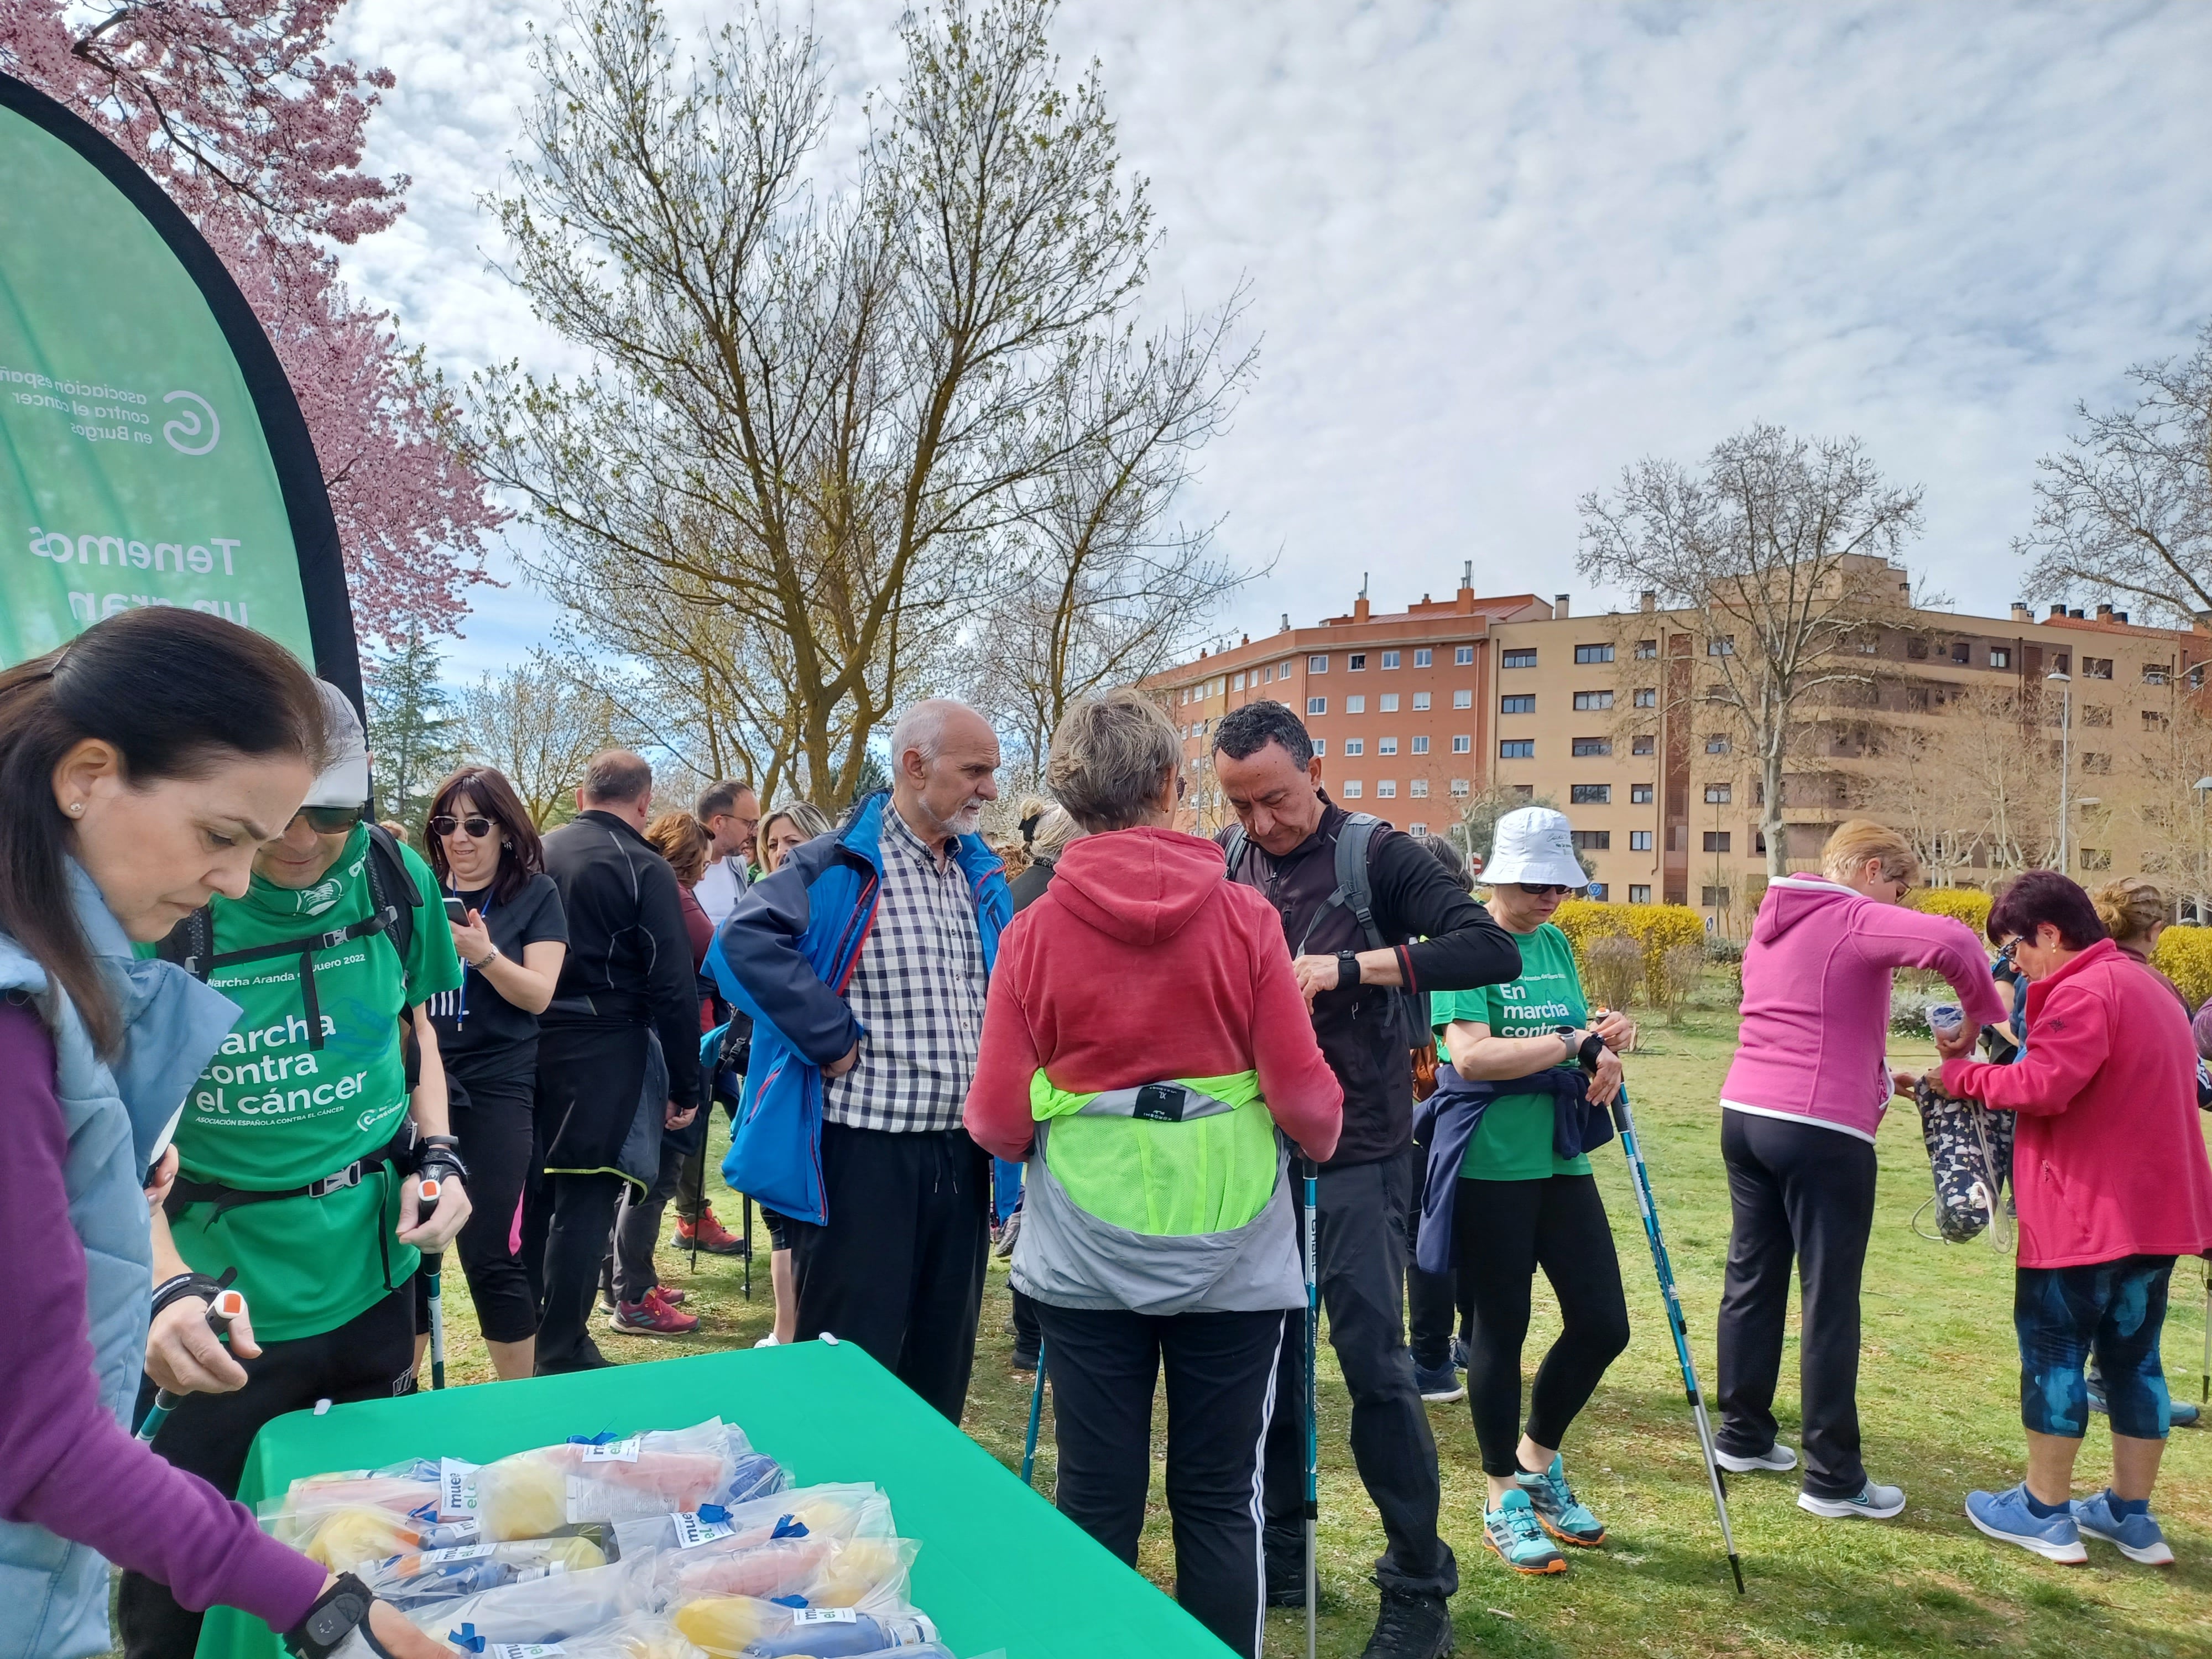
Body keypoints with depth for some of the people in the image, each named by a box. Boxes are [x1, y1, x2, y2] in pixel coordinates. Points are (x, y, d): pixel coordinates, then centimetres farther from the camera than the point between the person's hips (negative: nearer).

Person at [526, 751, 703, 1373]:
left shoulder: (537, 853, 5)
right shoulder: (644, 868, -11)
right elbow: (673, 988, -13)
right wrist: (686, 1086, -5)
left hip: (529, 1043, 6)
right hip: (602, 1050, -6)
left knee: (535, 1188, 18)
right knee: (584, 1199, 1)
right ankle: (561, 1354, 7)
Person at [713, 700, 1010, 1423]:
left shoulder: (980, 876, 12)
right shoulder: (842, 866, -11)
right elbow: (745, 938, -25)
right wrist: (834, 1041, -22)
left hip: (960, 1150, 7)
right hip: (864, 1151, -6)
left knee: (944, 1355, 18)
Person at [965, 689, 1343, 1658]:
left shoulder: (1036, 931, -6)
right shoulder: (1243, 918, -8)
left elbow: (997, 1121, -6)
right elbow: (1306, 1100, -8)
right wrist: (1323, 1131, 15)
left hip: (1087, 1256, 1)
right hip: (1230, 1251, 0)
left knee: (1097, 1500, 13)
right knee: (1220, 1501, 12)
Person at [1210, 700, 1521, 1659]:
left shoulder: (1375, 856, -9)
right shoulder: (1225, 863, 5)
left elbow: (1493, 950, -20)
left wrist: (1348, 967, -28)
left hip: (1354, 1155, -4)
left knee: (1372, 1359, -3)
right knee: (1266, 1352, 13)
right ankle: (1279, 1556, 30)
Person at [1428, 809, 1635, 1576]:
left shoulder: (1555, 943, 11)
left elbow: (1579, 1044, 15)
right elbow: (1470, 1055, -23)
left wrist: (1603, 1055, -8)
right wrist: (1577, 1040, -23)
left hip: (1560, 1160, 7)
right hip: (1489, 1165, -7)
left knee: (1603, 1324, 8)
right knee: (1500, 1330, 5)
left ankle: (1539, 1460, 32)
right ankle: (1505, 1500, 24)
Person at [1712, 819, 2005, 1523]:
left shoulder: (1773, 924, 16)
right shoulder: (1858, 921, -9)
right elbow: (1951, 942, -26)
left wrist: (1875, 1077, 16)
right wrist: (1983, 1013, -9)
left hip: (1745, 1115, 8)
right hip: (1820, 1132, -8)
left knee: (1752, 1280, 15)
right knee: (1831, 1301, 1)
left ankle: (1743, 1435, 25)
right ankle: (1833, 1478, 9)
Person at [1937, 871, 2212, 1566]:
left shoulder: (2084, 991, -17)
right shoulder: (2145, 985, 17)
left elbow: (2043, 1087, -26)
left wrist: (1963, 1073, -11)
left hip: (2087, 1215, -10)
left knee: (2054, 1352, 1)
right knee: (2132, 1355, 15)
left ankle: (2045, 1513, 10)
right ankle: (2132, 1515, 23)